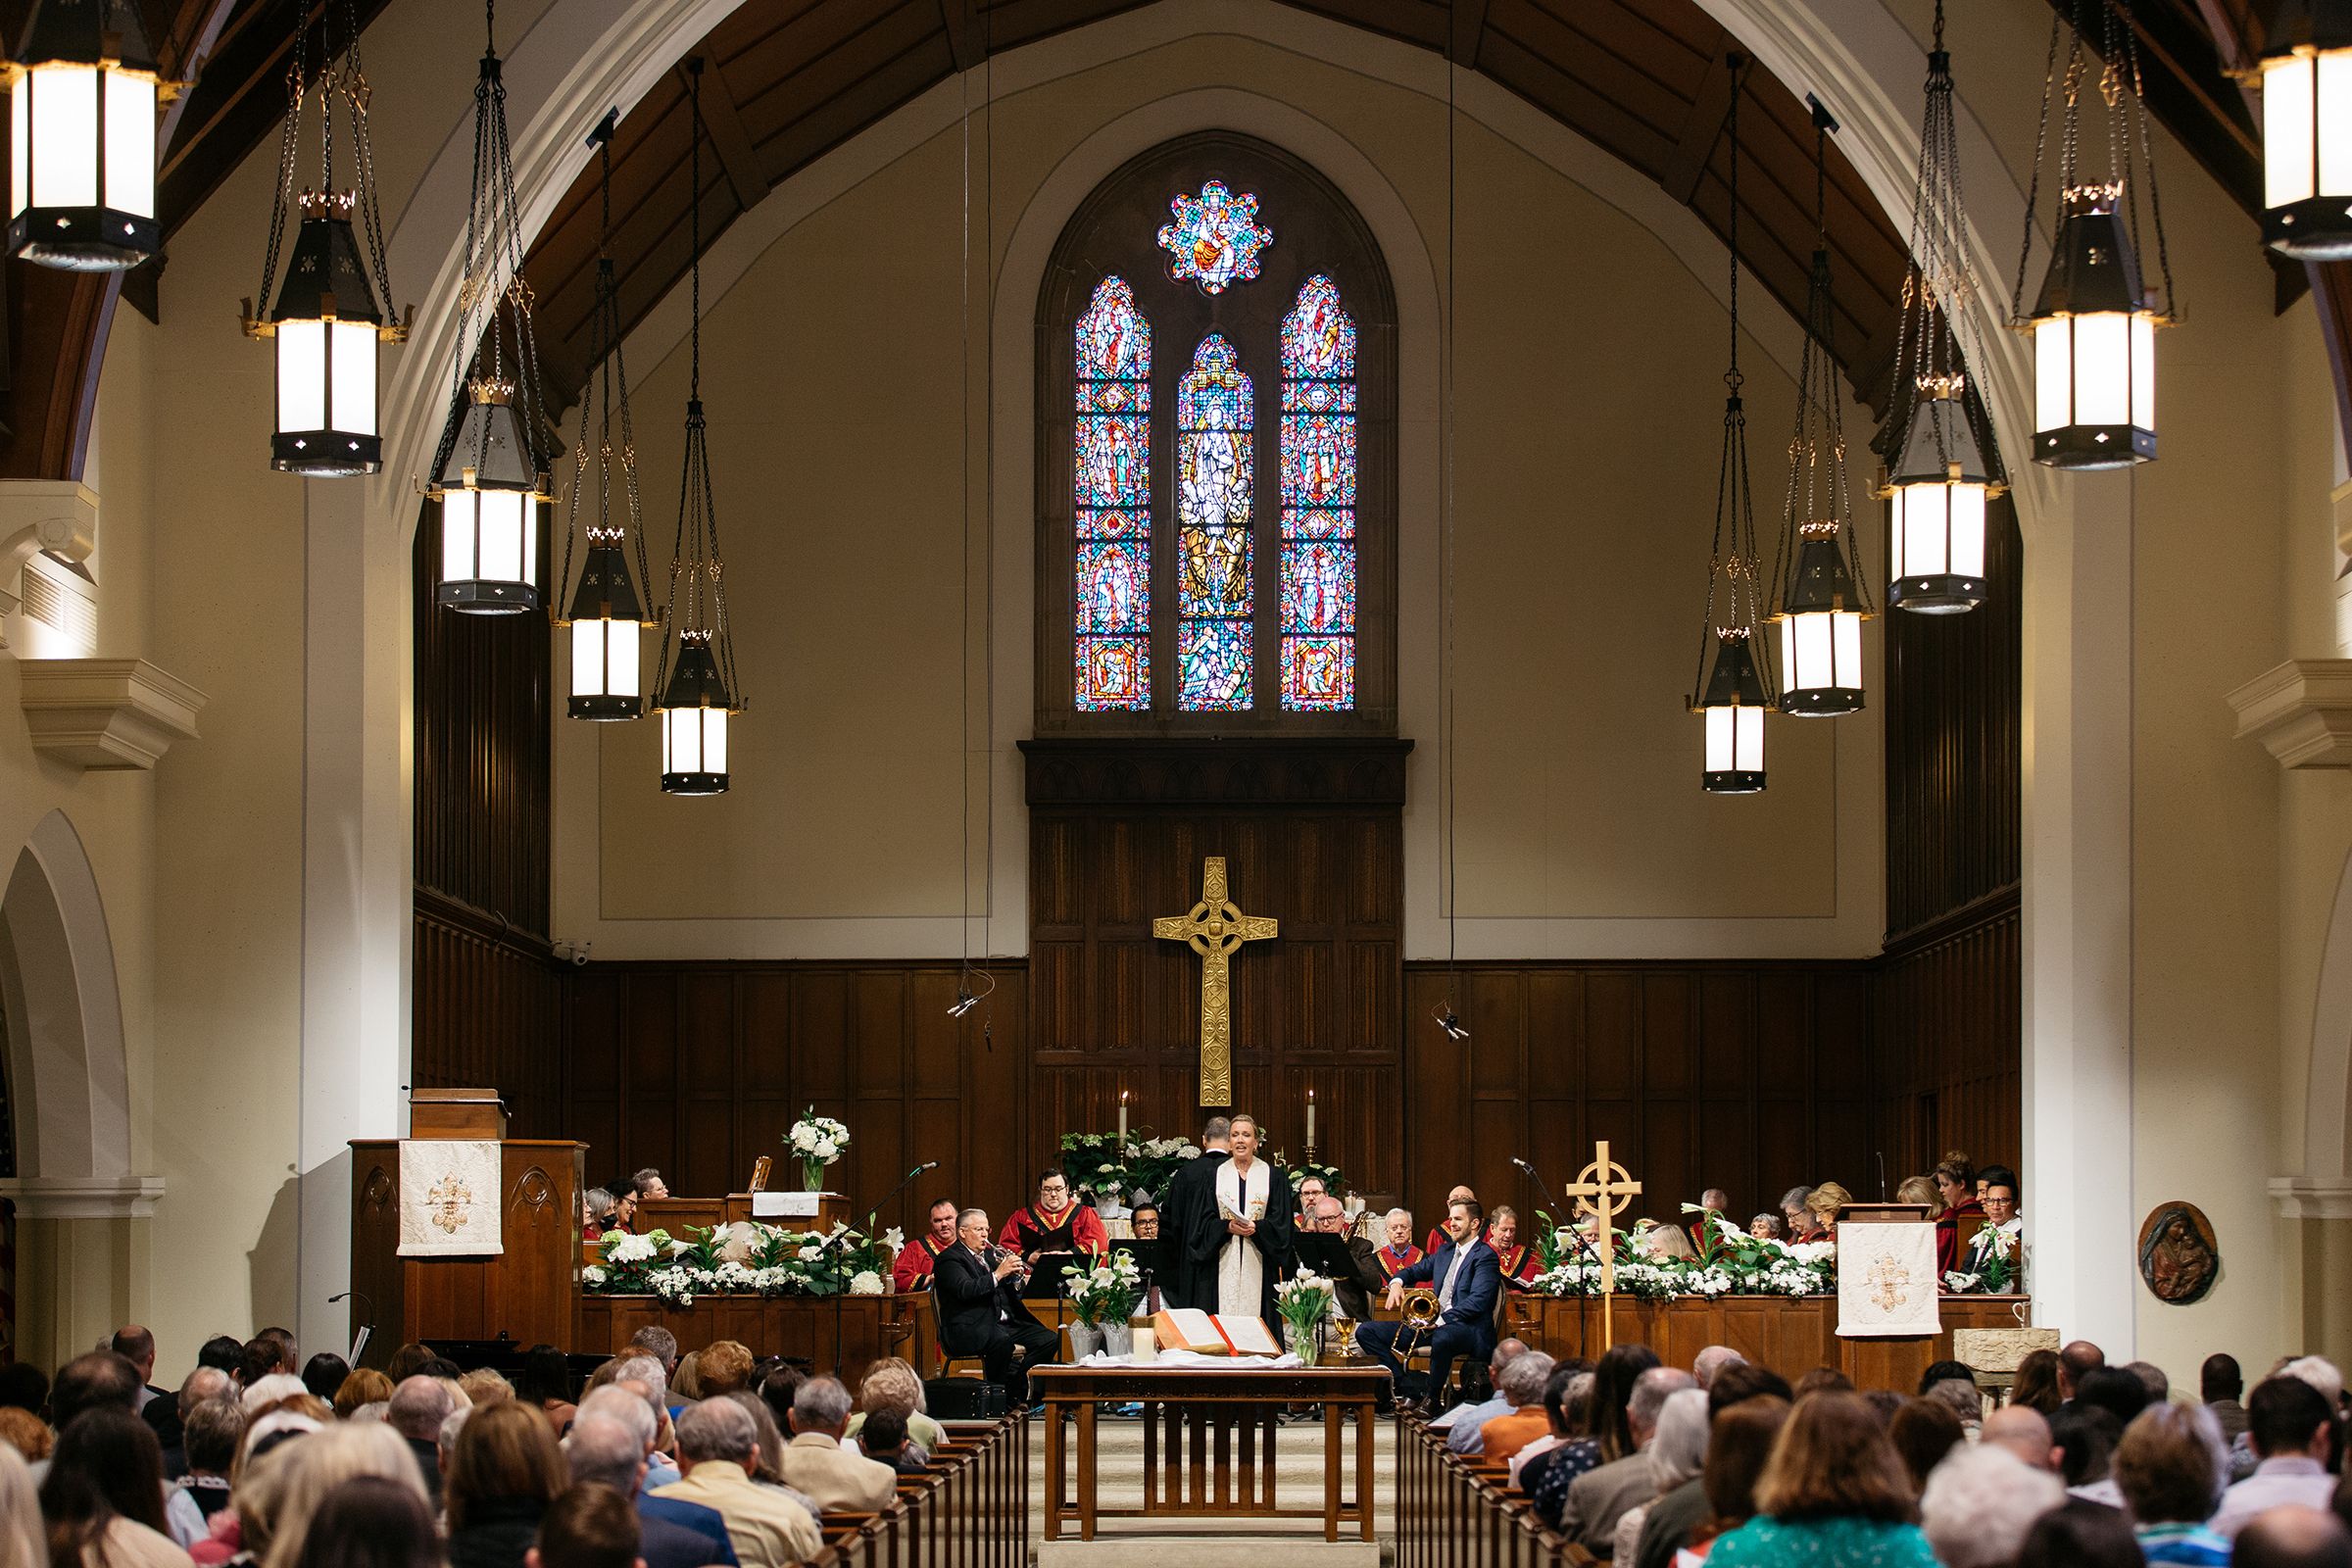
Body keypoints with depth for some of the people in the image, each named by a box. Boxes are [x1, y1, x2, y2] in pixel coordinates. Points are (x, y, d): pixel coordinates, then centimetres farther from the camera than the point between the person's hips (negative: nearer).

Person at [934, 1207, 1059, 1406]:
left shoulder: (989, 1254, 23)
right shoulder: (949, 1259, -2)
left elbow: (1013, 1293, 22)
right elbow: (966, 1290, -20)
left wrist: (1014, 1275, 0)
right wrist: (998, 1274, -20)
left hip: (1006, 1323, 9)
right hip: (971, 1329, -9)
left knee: (1050, 1339, -8)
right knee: (1001, 1341, -39)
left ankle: (1015, 1387, -6)